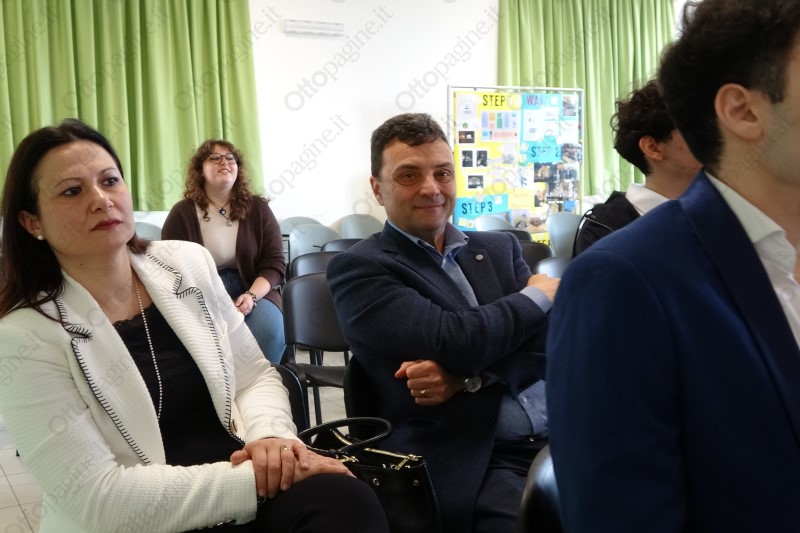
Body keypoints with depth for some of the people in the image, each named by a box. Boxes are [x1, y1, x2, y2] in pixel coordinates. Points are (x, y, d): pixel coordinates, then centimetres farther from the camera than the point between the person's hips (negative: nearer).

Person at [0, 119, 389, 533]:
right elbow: (99, 498, -14)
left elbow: (255, 375, 11)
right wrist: (257, 478, -19)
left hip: (236, 475, 5)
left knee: (346, 500, -26)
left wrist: (271, 436, -12)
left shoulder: (188, 263, 5)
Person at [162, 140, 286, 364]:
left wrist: (251, 296, -18)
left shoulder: (257, 208, 5)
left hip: (253, 290, 1)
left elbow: (274, 262, 1)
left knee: (269, 332, -30)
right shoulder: (182, 213, 1)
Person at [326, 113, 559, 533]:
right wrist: (539, 295, 2)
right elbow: (457, 341, -14)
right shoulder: (359, 269, -1)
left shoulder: (500, 249, 16)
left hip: (568, 433, 5)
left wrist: (468, 378, -13)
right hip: (478, 463, -5)